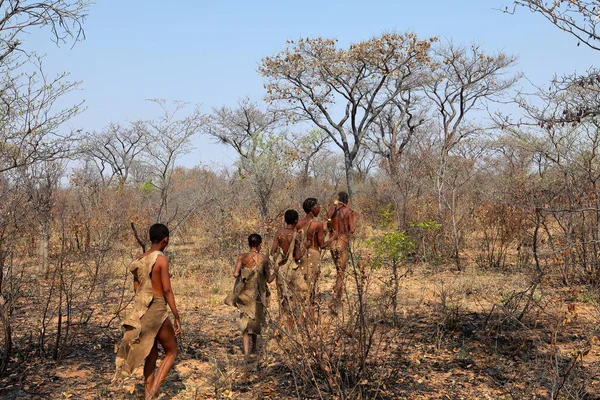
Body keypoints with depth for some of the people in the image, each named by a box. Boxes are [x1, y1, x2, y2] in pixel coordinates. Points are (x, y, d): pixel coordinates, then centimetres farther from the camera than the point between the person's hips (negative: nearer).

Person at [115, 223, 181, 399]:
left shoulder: (139, 260, 8)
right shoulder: (161, 259, -14)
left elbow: (137, 289, 14)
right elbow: (167, 290, -16)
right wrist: (177, 317, -10)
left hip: (140, 312, 7)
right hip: (157, 311, -7)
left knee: (151, 355, 17)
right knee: (171, 352, 9)